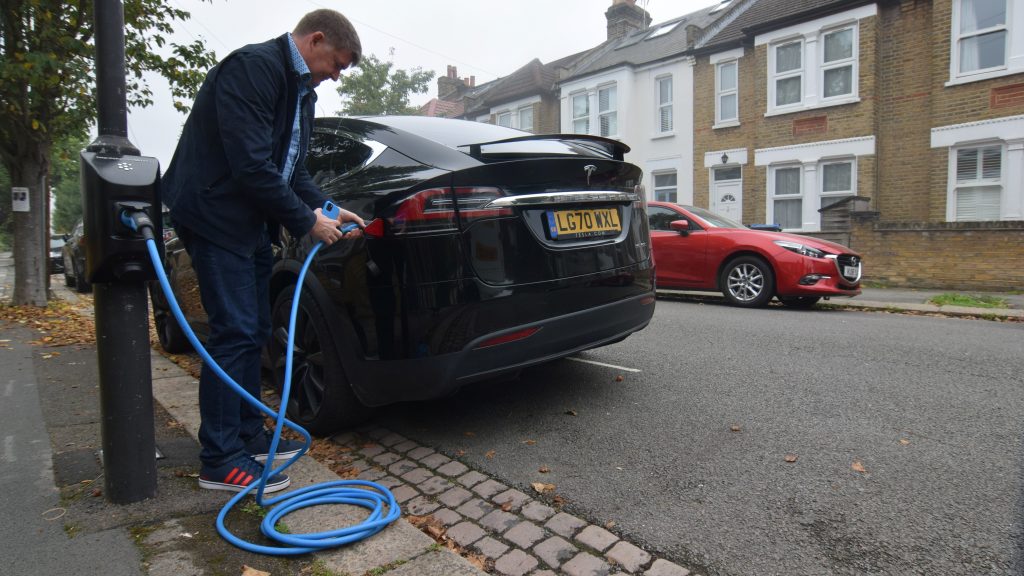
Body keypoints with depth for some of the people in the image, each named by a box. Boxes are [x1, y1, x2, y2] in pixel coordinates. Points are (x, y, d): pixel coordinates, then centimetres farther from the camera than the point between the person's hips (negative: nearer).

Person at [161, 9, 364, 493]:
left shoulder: (300, 89, 15)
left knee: (254, 332, 12)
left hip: (251, 222, 10)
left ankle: (248, 435, 24)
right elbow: (251, 164, -25)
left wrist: (323, 208, 3)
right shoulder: (254, 68, -16)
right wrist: (307, 221, -18)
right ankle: (220, 460, 0)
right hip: (215, 217, -10)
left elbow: (291, 167, 18)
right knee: (234, 333, -10)